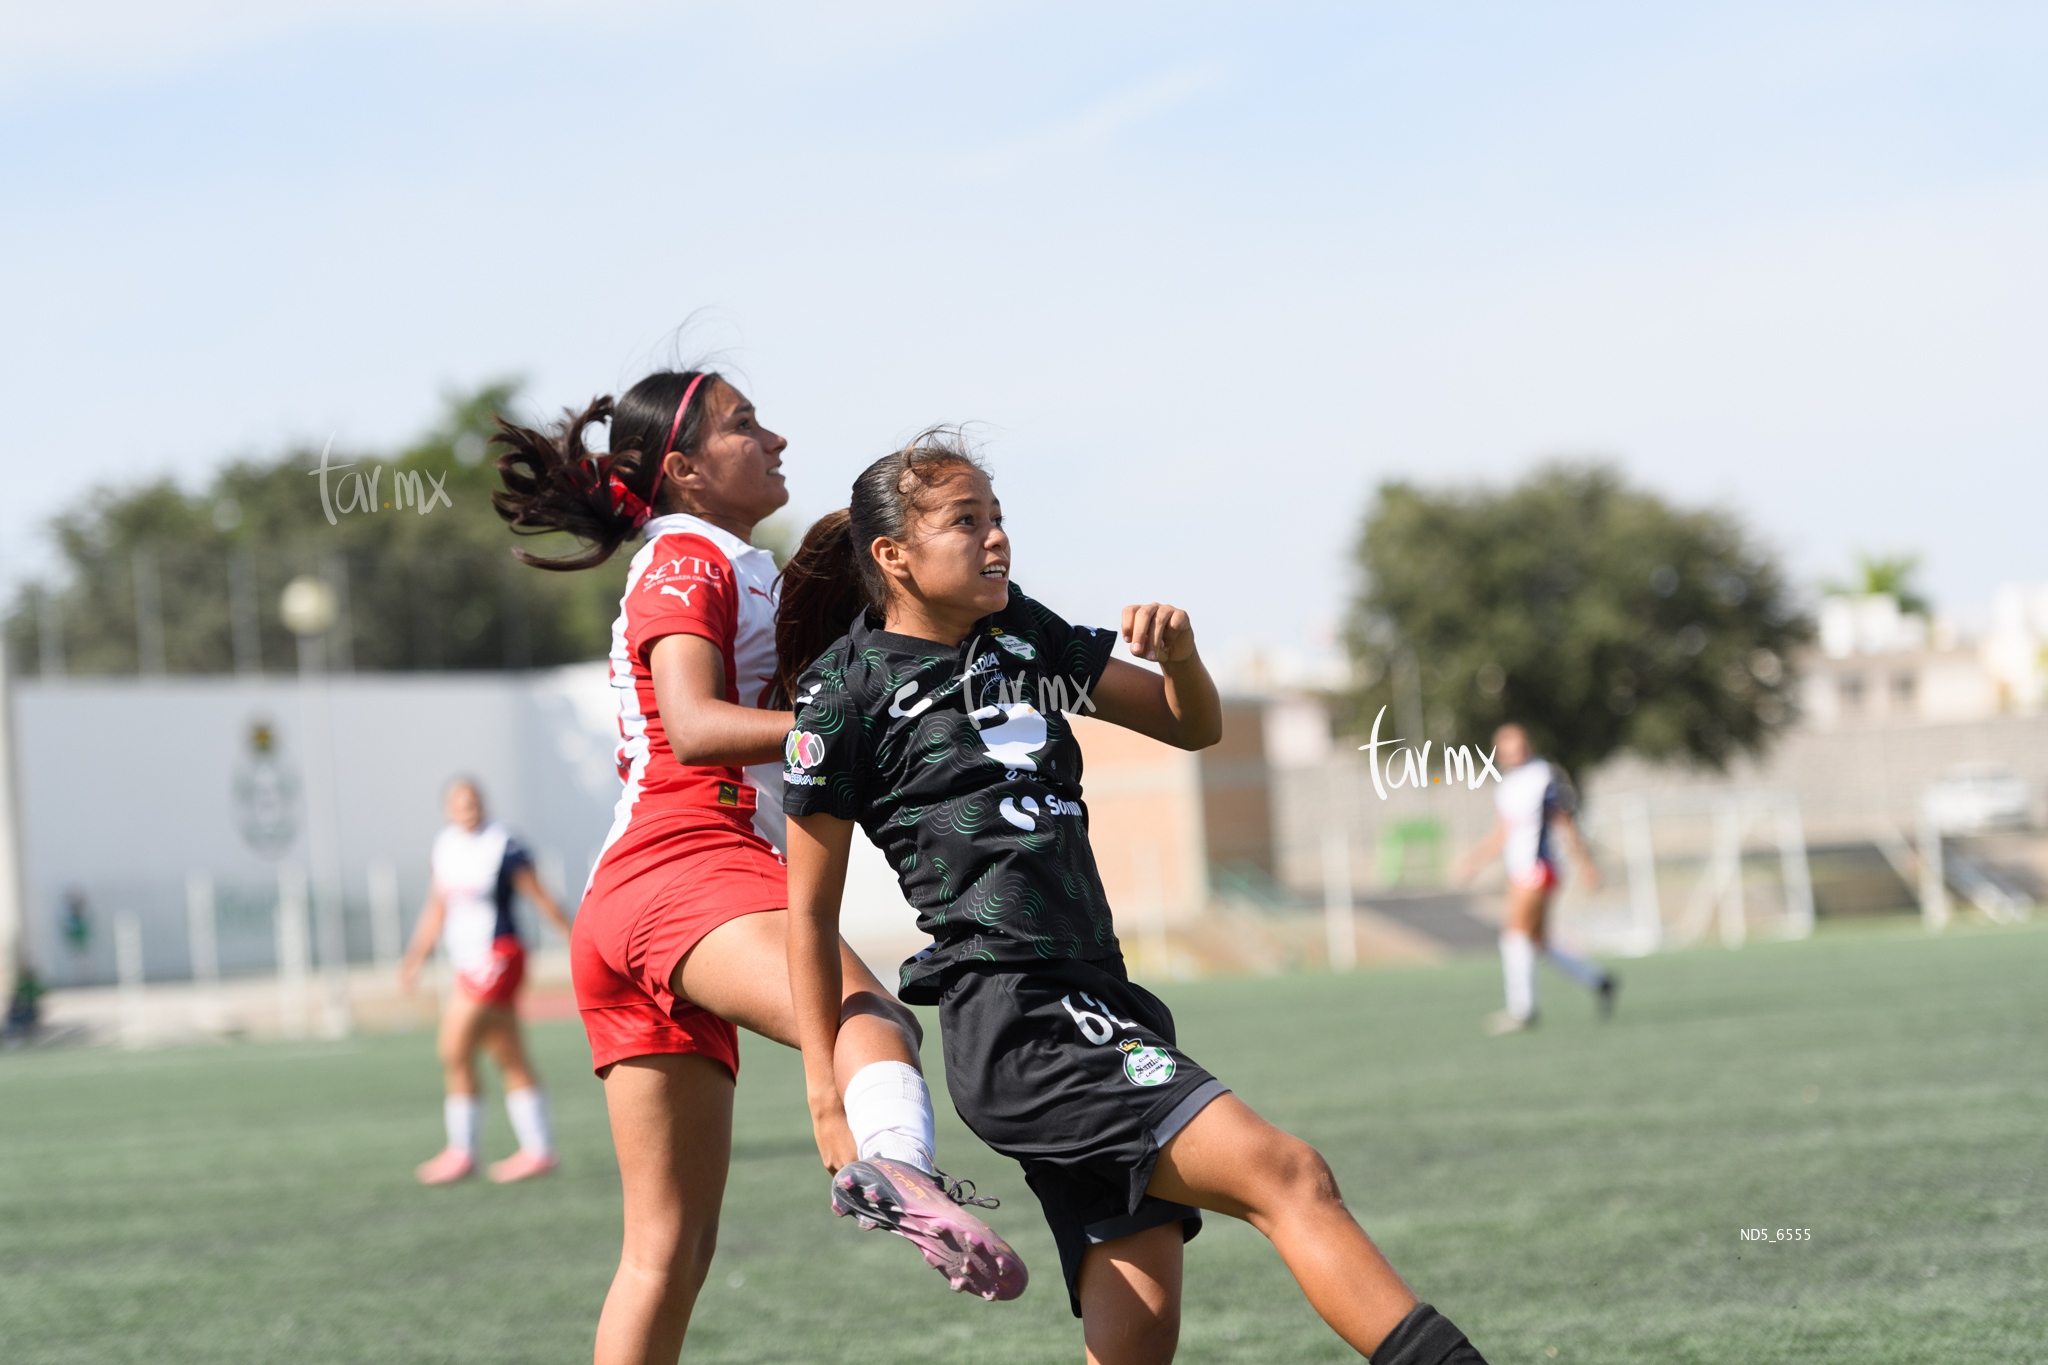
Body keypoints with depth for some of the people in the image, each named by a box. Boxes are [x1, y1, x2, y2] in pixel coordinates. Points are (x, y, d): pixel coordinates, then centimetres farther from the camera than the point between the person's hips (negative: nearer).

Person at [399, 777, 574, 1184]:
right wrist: (415, 958, 13)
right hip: (468, 964, 8)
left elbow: (541, 898, -6)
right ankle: (538, 1150, 12)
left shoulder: (503, 847, -11)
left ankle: (461, 1152, -2)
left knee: (455, 1051, -11)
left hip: (496, 956, -7)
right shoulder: (444, 846, 11)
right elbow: (437, 909, 19)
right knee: (512, 1061, 9)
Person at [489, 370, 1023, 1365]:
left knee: (671, 1247, 6)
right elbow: (694, 726, -13)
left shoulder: (729, 570, 32)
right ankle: (898, 1169, -69)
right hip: (685, 870, -10)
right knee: (872, 1018, -38)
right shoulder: (686, 559, 3)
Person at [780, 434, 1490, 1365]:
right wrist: (827, 1096, -2)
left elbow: (1194, 726, 22)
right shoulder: (846, 694, -2)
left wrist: (1178, 651, -1)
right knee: (1288, 1175, -20)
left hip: (1096, 1003, 7)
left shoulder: (1024, 637, 17)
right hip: (1010, 1024, -7)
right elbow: (809, 911, 1)